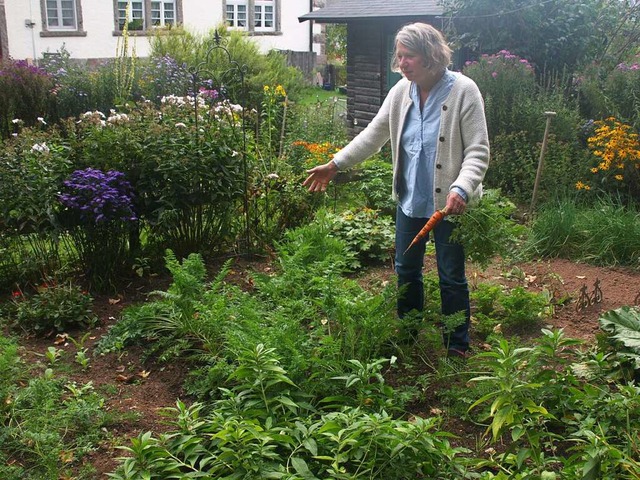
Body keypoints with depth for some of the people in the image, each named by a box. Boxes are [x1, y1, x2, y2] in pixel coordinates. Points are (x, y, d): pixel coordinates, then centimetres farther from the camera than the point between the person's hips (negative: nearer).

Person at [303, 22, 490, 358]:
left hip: (449, 203, -6)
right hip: (410, 199, 6)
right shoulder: (401, 91, 0)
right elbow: (374, 135, 8)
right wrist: (335, 164, 4)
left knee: (451, 277, 6)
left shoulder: (463, 91, -16)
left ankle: (457, 347, 24)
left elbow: (478, 151, -17)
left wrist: (461, 190, -31)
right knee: (406, 270, 18)